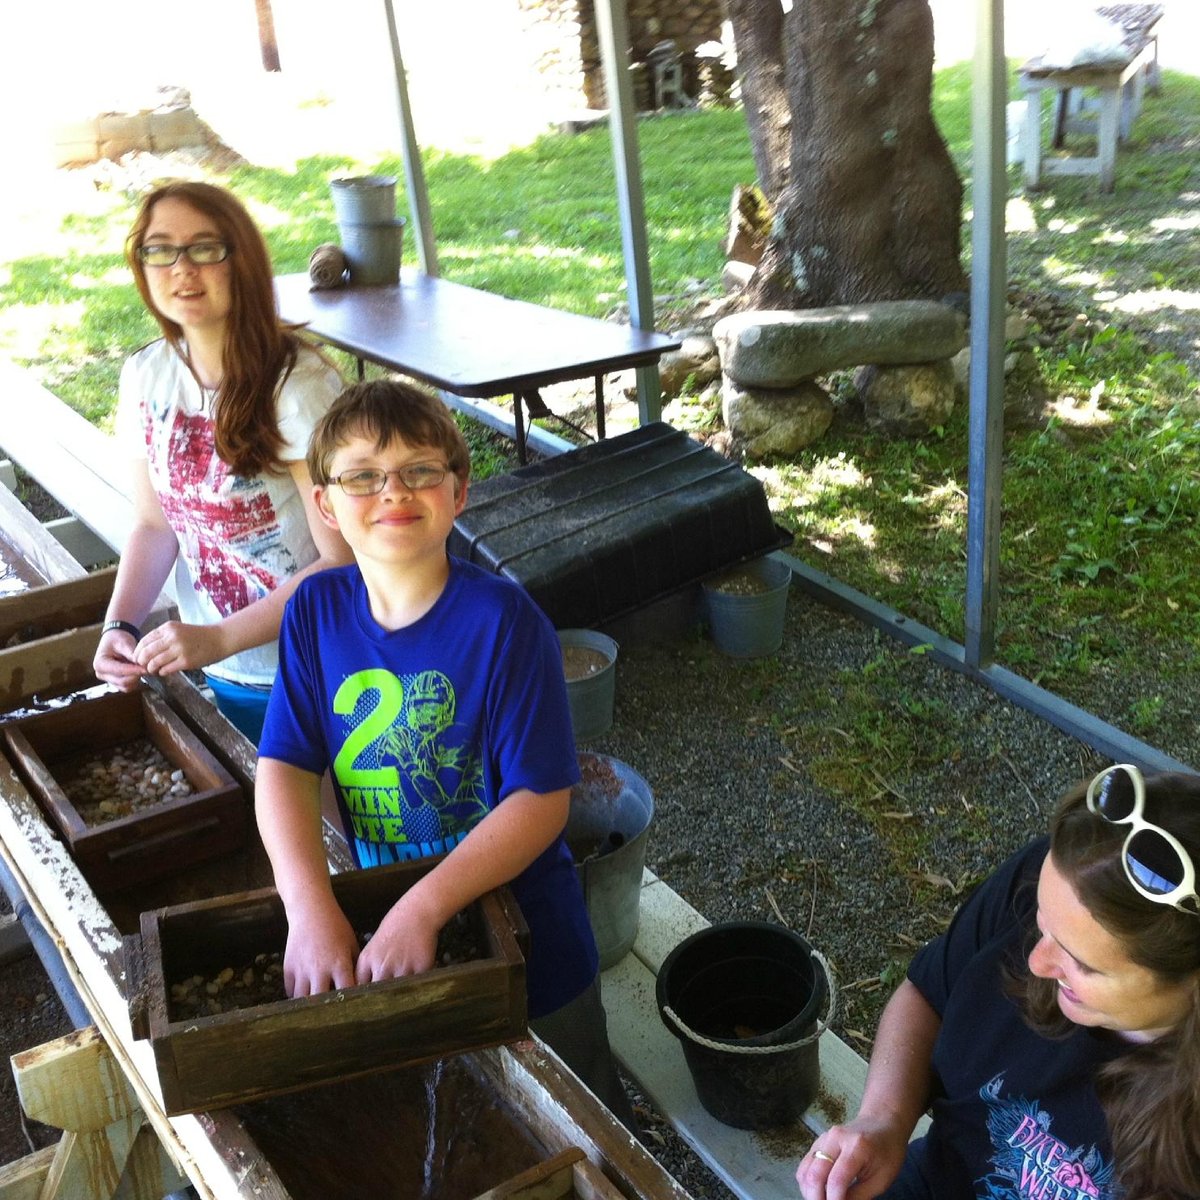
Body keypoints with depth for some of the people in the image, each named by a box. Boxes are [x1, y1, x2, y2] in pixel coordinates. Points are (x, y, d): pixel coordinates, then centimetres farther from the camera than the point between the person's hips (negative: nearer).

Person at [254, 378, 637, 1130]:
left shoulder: (503, 621, -24)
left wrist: (422, 911, -31)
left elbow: (543, 800, -24)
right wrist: (312, 912, -24)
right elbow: (284, 768, -11)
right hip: (381, 926, 4)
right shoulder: (316, 611, -9)